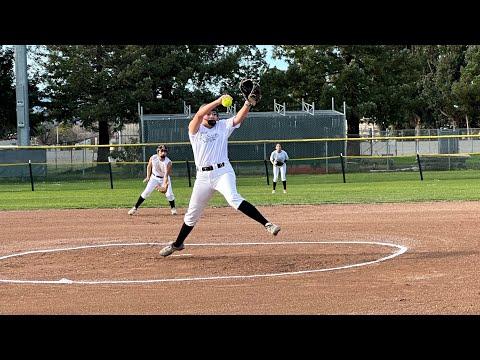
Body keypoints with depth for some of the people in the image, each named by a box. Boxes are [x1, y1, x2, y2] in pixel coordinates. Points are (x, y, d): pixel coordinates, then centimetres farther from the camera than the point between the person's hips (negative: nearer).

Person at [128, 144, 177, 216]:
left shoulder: (168, 162, -28)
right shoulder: (153, 158, -20)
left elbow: (166, 175, -34)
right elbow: (149, 167, 1)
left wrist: (165, 184, -46)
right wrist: (148, 177, 3)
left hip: (165, 178, -1)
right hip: (154, 177, 1)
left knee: (169, 194, -11)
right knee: (146, 192, -9)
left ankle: (173, 208, 17)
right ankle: (135, 208, -3)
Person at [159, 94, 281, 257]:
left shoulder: (223, 126, 10)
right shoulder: (195, 129, 6)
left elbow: (239, 117, -4)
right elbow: (199, 114, -14)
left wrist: (248, 103, -23)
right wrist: (219, 100, -24)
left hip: (223, 172, -2)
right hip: (203, 176, 2)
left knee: (233, 199, -29)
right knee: (192, 214, 12)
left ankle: (267, 224, -36)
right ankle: (178, 244, 31)